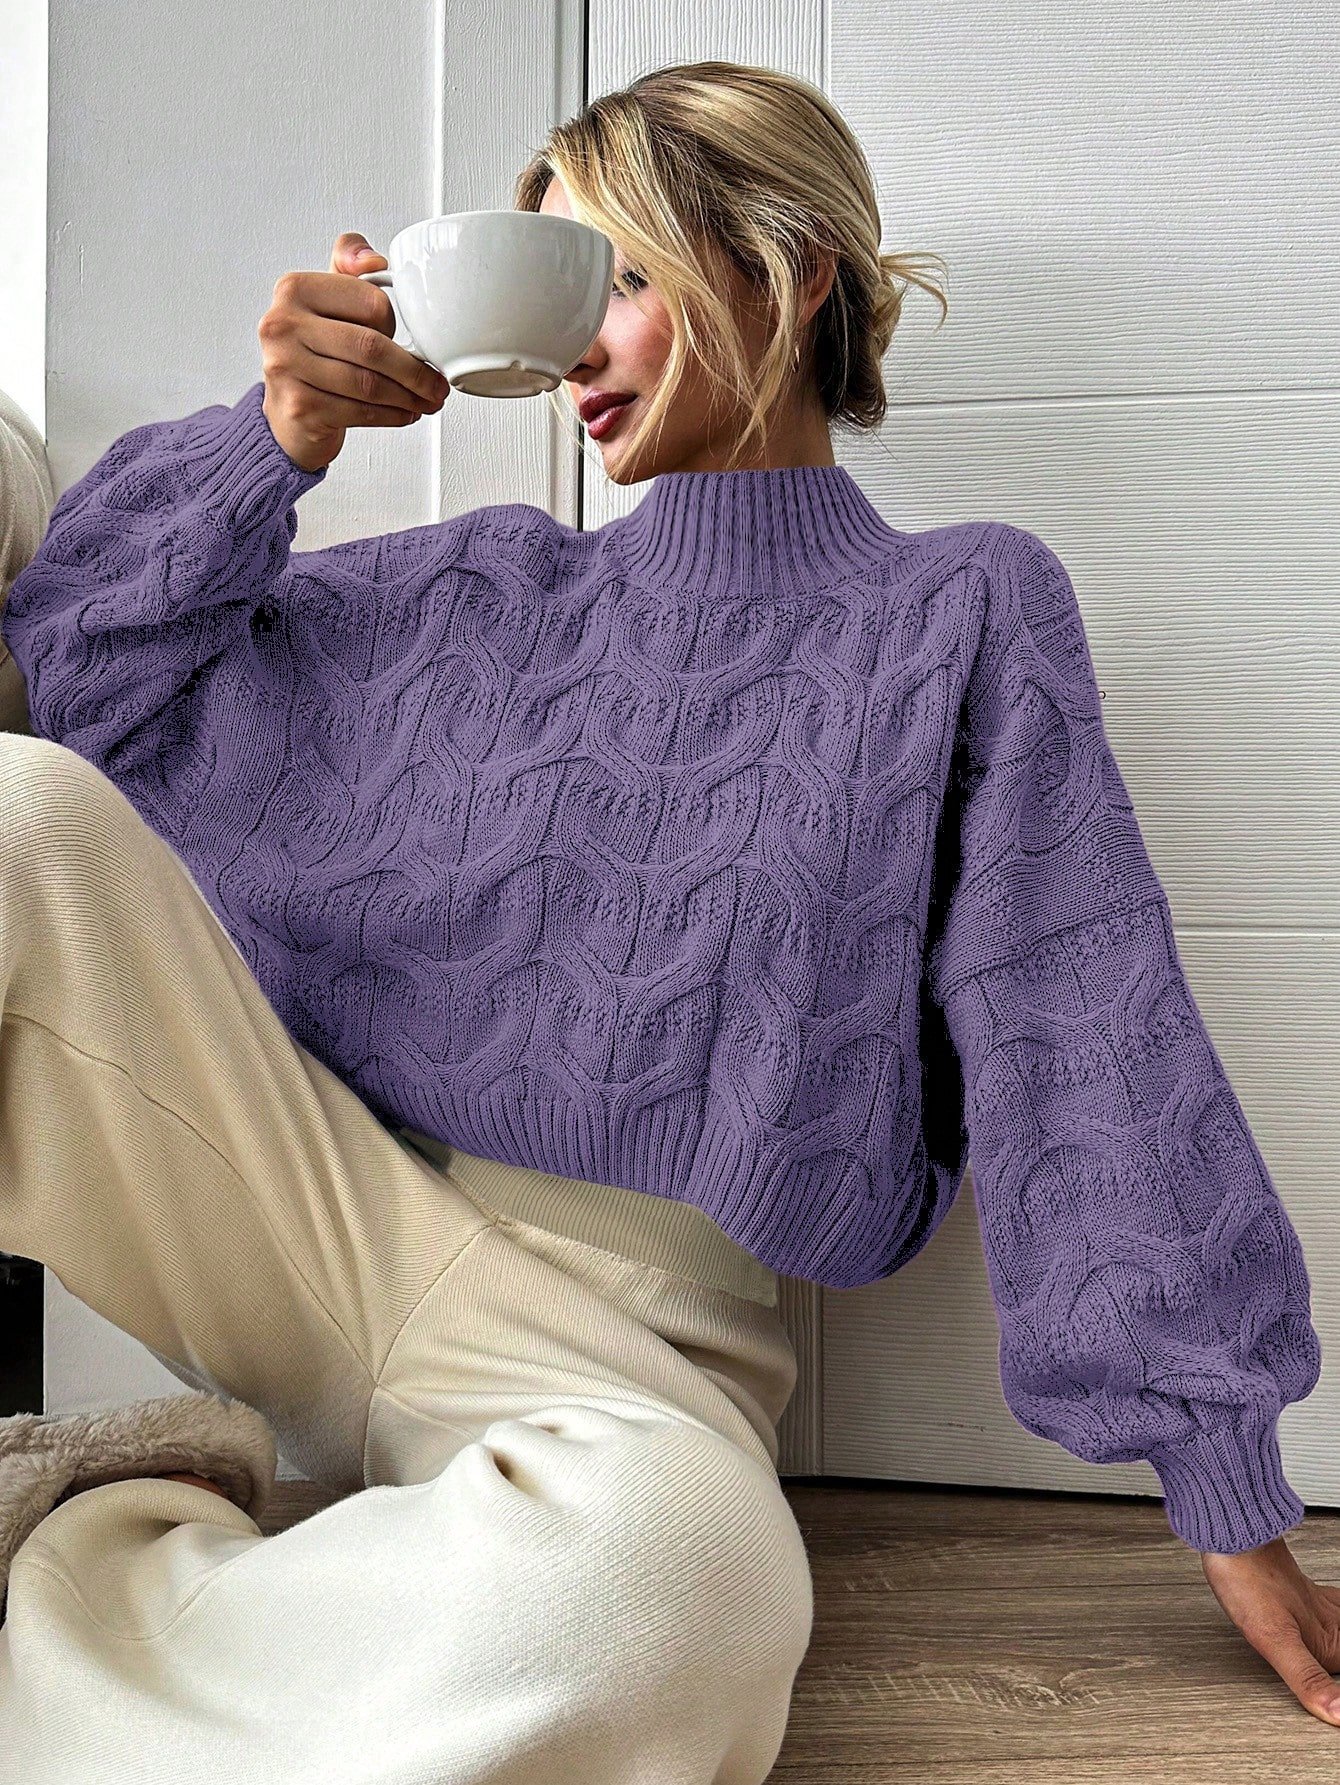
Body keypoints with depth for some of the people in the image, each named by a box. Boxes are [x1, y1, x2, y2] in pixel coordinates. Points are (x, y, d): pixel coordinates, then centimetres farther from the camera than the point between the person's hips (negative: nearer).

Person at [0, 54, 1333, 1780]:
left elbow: (1087, 1053, 0)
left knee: (668, 1565, -40)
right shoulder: (474, 592, 14)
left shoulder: (963, 612, 5)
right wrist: (279, 435, 1)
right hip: (324, 1216, 3)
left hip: (622, 1341, -2)